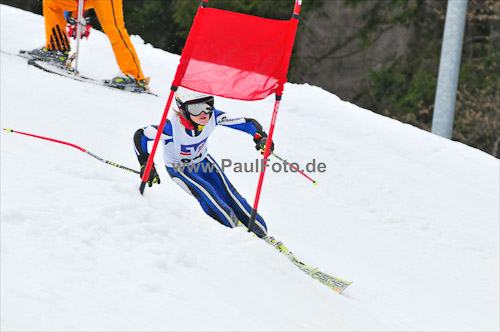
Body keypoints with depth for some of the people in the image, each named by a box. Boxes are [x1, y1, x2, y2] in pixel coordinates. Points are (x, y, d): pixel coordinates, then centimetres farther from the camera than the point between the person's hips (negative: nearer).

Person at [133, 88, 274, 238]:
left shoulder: (213, 117, -28)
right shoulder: (173, 128, -38)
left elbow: (246, 123, -21)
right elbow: (140, 135, -25)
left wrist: (261, 137, -39)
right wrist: (146, 165, -30)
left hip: (203, 160, 4)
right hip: (179, 168, -4)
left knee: (228, 195, -1)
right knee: (208, 195, -22)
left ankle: (259, 231, 14)